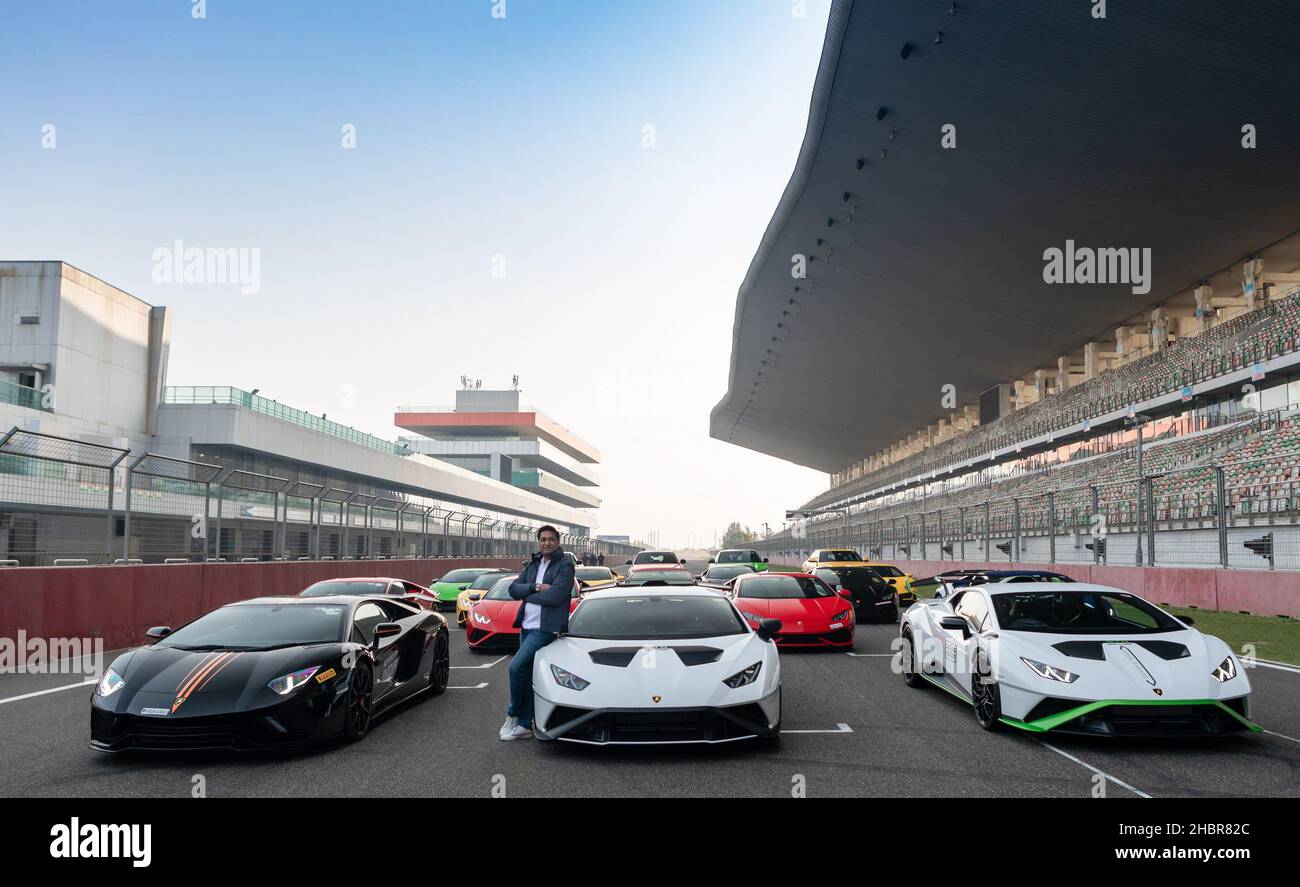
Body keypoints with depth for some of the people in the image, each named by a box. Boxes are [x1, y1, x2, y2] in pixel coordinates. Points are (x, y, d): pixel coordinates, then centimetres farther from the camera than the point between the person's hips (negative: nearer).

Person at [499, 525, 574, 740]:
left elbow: (553, 596, -19)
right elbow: (514, 588, 4)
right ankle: (524, 725, 19)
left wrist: (526, 593, -7)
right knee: (527, 674, 11)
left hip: (545, 628, -7)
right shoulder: (534, 564, 15)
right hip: (526, 626, 8)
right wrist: (536, 588, -13)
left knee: (516, 666, -15)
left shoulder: (565, 566, -7)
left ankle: (513, 714, 6)